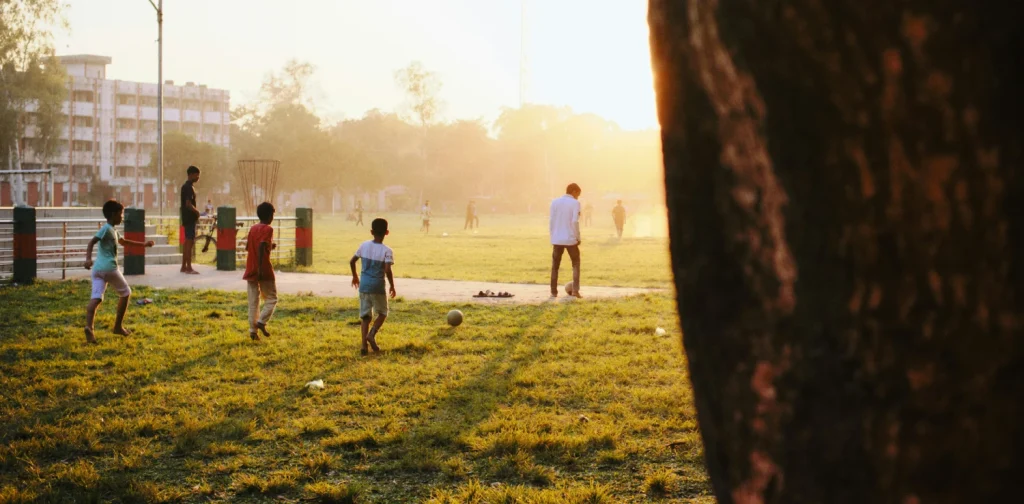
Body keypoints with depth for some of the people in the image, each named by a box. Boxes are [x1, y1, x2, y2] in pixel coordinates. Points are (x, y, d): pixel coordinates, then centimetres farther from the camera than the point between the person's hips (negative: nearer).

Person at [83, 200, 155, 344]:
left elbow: (123, 242, 39)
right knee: (125, 293, 13)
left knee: (96, 297, -7)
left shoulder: (112, 230, 22)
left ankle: (89, 327, -29)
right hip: (109, 268, -8)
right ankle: (118, 326, 16)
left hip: (98, 268, 8)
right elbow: (91, 242, -20)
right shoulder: (107, 228, -8)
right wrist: (88, 258, -34)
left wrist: (143, 244, 42)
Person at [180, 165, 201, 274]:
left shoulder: (187, 187, 16)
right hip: (190, 219, -10)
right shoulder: (189, 187, -15)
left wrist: (195, 212, 14)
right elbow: (188, 204, -23)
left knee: (188, 243, 13)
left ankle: (184, 266, 16)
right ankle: (189, 268, -8)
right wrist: (197, 212, -9)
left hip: (188, 218, 10)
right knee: (190, 242, -9)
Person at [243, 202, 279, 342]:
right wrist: (260, 267, -26)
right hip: (264, 270, -6)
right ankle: (261, 321, -11)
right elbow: (261, 246, -21)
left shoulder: (253, 229, 13)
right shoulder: (268, 229, -8)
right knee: (271, 299, 6)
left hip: (250, 270, 6)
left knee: (253, 301, 7)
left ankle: (253, 330, 3)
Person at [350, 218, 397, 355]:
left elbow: (352, 261, 10)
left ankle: (364, 344, -2)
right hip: (378, 287, -3)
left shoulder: (364, 245, 4)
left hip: (364, 286, 3)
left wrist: (355, 276, 26)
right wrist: (392, 286, -5)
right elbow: (387, 270, -19)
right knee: (383, 313, 16)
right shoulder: (387, 251, -9)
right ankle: (372, 334, -7)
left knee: (365, 316, 8)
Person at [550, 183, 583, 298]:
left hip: (557, 240, 3)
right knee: (575, 264, 10)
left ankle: (554, 292, 8)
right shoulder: (575, 203, -6)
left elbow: (551, 221, 6)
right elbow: (574, 222, -12)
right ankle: (575, 290, -3)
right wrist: (578, 238, -3)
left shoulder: (555, 202, 7)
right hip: (570, 239, -3)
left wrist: (553, 237, 13)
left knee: (555, 266, 11)